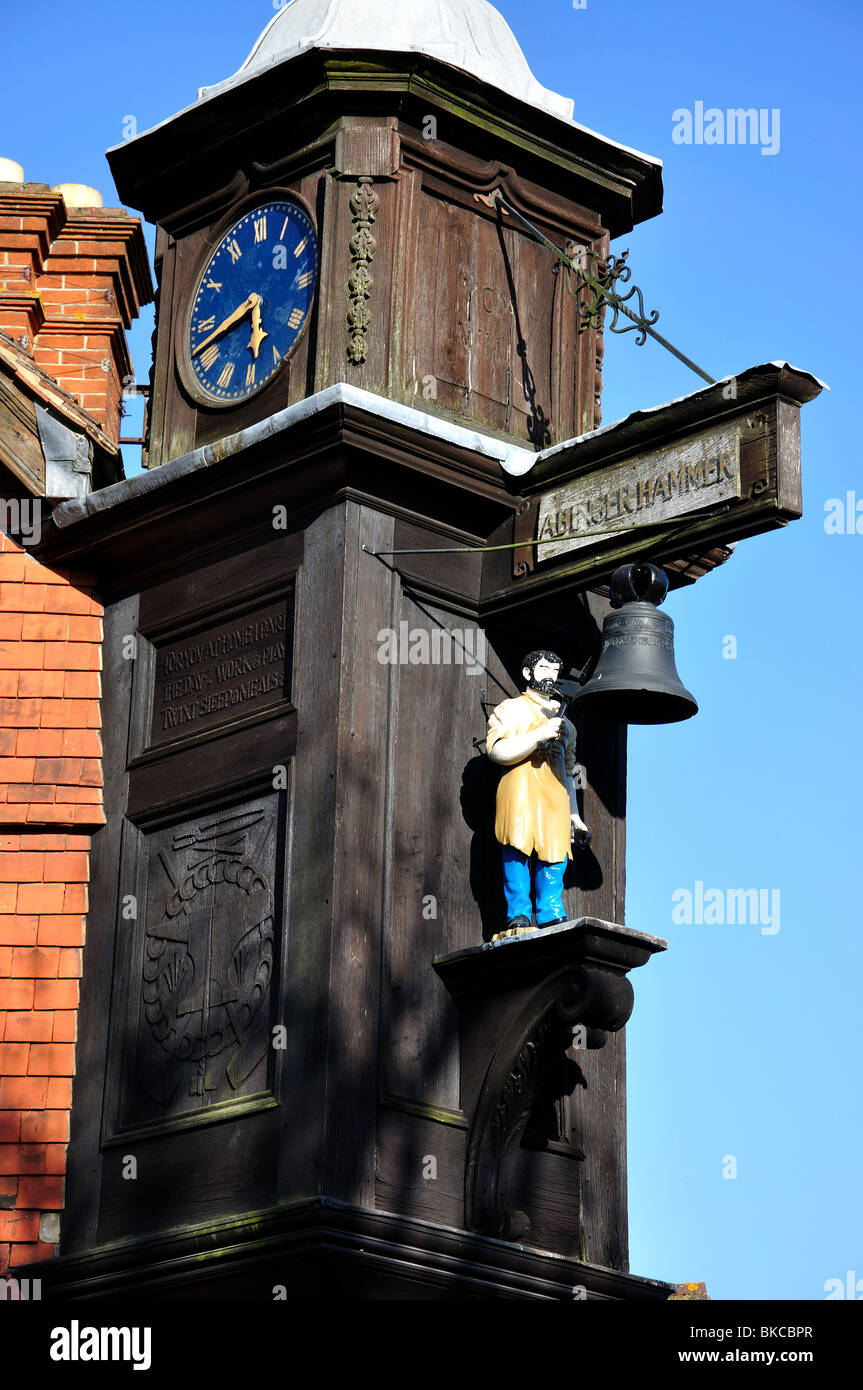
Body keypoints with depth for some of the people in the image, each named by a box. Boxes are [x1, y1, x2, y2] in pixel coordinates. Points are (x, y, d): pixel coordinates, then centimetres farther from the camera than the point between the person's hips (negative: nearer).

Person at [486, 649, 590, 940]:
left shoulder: (563, 723, 30)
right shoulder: (511, 709, 13)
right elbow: (497, 752, -5)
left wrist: (575, 816, 22)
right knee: (518, 847, -15)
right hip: (521, 787, -5)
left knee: (556, 851, -9)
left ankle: (551, 916, -9)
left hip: (556, 796, 5)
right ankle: (518, 916, -16)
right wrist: (539, 736, -13)